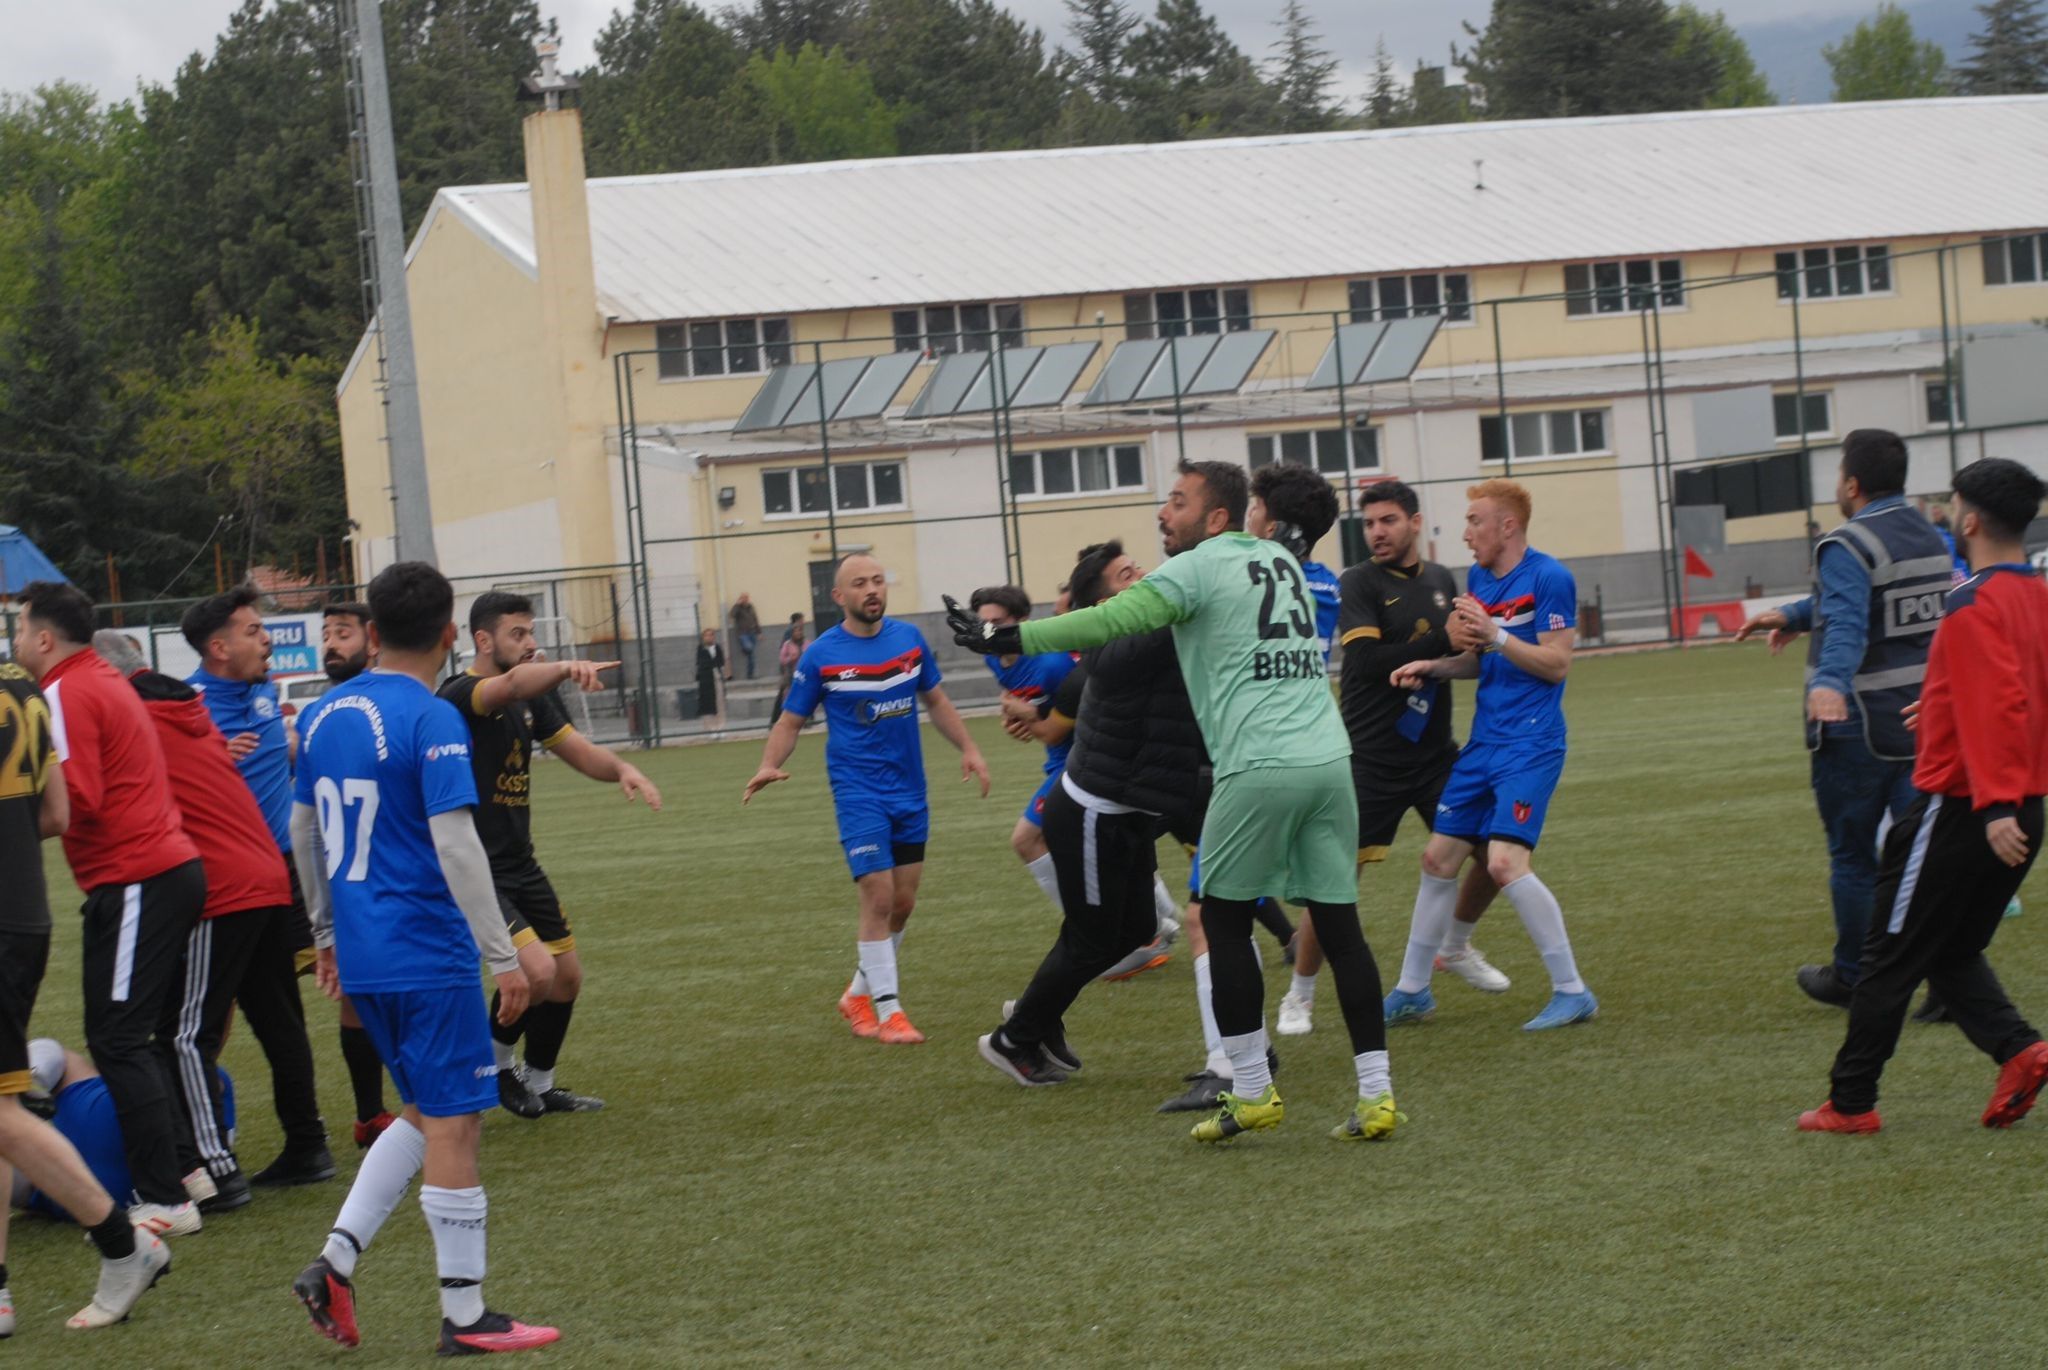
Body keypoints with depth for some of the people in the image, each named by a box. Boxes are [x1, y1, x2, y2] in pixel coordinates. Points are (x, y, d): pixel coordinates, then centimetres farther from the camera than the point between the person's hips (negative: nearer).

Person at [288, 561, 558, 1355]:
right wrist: (502, 956, -15)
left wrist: (326, 935, 29)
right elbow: (455, 846, -19)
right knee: (453, 1124, 0)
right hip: (428, 956, -7)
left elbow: (302, 833, 18)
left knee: (429, 1112, 18)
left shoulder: (324, 716, 9)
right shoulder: (431, 722, -14)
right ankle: (465, 1318, 5)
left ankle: (335, 1261, 8)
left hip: (360, 955, 7)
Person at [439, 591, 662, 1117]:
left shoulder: (533, 699, 9)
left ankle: (539, 1084, 32)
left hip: (519, 865, 9)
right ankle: (495, 1061, 6)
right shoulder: (459, 697, -18)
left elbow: (581, 752, 6)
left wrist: (621, 769, -17)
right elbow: (512, 685, -39)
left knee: (567, 976, 13)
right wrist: (566, 669, -59)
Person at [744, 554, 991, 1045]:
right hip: (859, 792, -5)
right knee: (879, 896, -12)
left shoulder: (909, 638, 3)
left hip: (910, 790, 5)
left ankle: (859, 994, 26)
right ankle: (888, 1011, -5)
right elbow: (790, 720, -1)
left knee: (903, 903, 8)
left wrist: (968, 747, 7)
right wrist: (769, 766, -18)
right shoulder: (821, 655, -7)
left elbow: (935, 700, 17)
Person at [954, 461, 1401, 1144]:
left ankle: (1251, 1091, 7)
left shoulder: (1196, 569, -2)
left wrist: (1009, 639, -9)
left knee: (1224, 918, 7)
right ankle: (1376, 1094, 3)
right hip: (1329, 758, 6)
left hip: (1259, 768, -6)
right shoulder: (1280, 559, 19)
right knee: (1339, 925, 6)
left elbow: (1110, 621, -13)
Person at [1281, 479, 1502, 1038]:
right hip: (1371, 757, -5)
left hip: (1434, 754, 5)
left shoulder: (1442, 580, 10)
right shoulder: (1357, 584, -8)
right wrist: (1441, 641, -21)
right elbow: (1367, 661, -20)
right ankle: (1300, 996, 7)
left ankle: (1457, 948, 31)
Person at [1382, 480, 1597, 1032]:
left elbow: (1556, 663, -15)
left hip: (1530, 744, -9)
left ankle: (1572, 991, -11)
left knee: (1505, 861, -20)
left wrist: (1493, 634, -23)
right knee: (1438, 858, 10)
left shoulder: (1548, 578, -12)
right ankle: (1412, 991, 22)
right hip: (1484, 741, 9)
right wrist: (1433, 668, 6)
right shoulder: (1478, 577, 13)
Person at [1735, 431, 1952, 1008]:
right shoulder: (1928, 536, 13)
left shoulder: (1847, 546, -15)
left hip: (1858, 726, -7)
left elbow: (1847, 623, -33)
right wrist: (1791, 616, 36)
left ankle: (1853, 978, 21)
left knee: (1853, 856, 8)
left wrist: (1830, 682, -47)